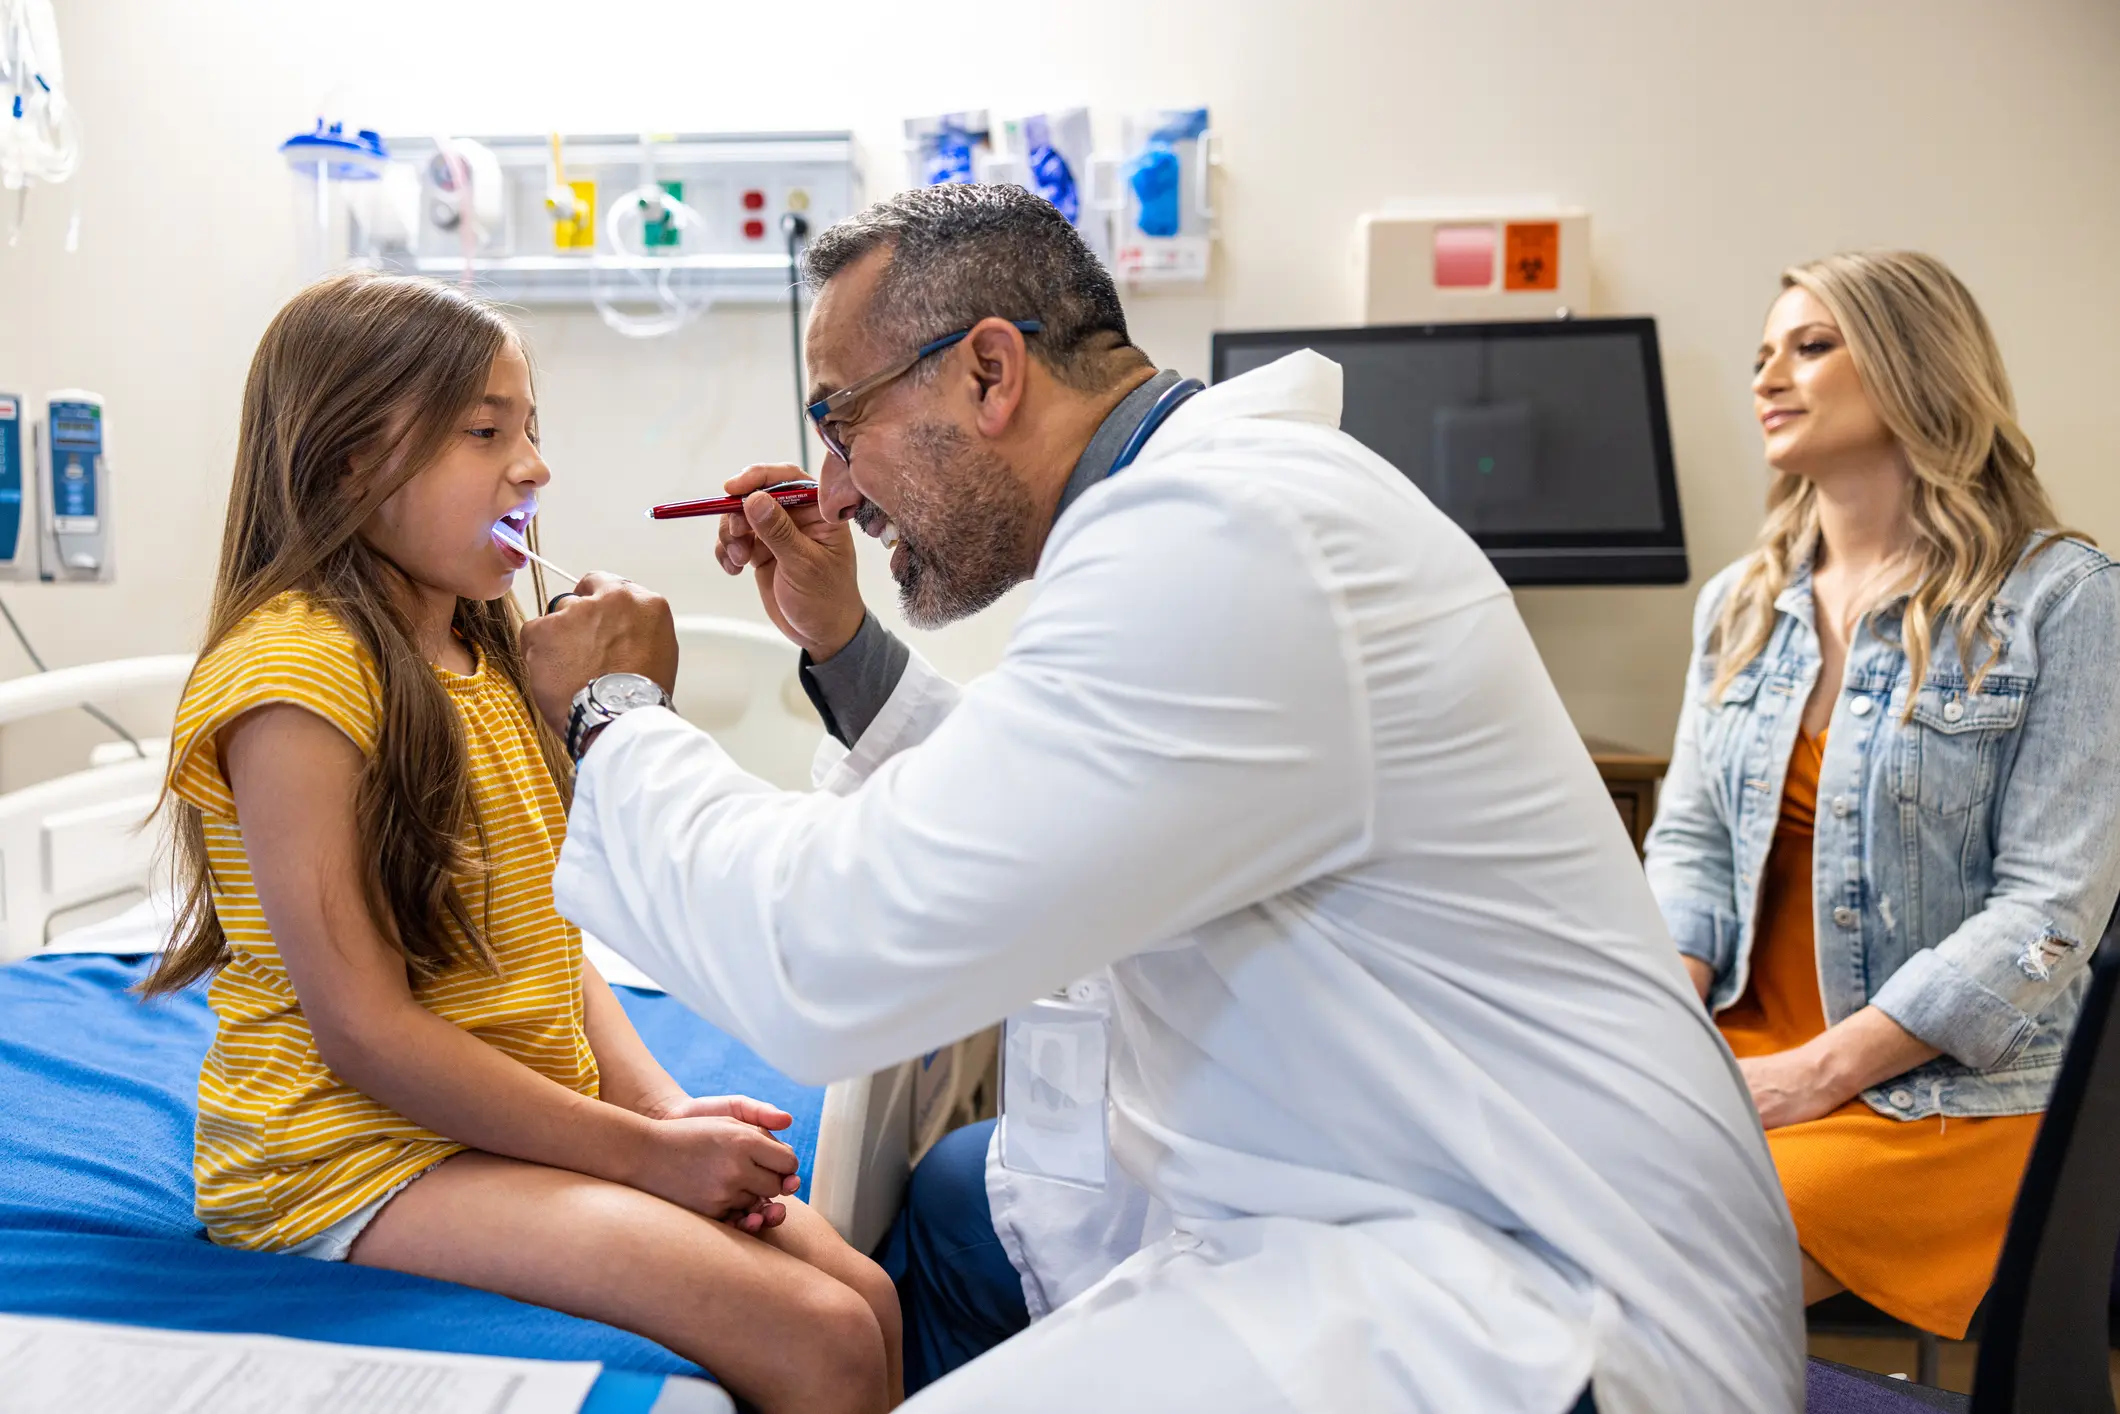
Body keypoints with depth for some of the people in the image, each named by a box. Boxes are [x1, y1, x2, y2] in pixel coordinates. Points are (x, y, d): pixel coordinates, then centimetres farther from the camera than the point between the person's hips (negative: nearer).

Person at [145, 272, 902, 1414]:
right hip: (364, 1150, -8)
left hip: (534, 1126, 8)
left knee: (868, 1300, -5)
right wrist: (643, 1151, -16)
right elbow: (364, 1032, -18)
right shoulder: (293, 673, -15)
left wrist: (665, 1108, -3)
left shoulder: (481, 660, 12)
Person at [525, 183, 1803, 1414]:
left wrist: (615, 716, -8)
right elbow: (1024, 839, 21)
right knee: (946, 1204, 18)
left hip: (1539, 1305, -10)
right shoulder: (1211, 493, 10)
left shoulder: (1219, 542, -24)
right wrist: (845, 647, 14)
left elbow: (831, 961, -25)